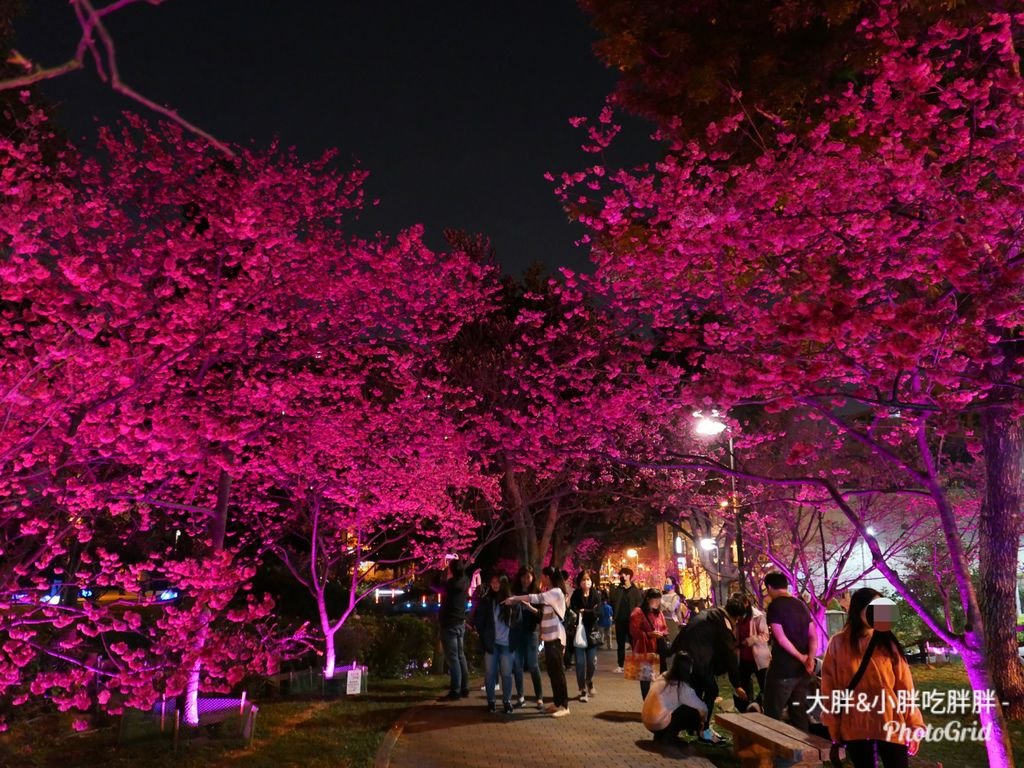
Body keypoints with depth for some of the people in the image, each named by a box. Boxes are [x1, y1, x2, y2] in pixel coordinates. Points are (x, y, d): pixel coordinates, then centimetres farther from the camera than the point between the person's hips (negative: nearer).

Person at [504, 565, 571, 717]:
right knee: (552, 671, 11)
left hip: (555, 637, -9)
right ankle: (558, 703, 17)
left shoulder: (556, 592, -13)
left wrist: (514, 598, -19)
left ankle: (564, 705, -3)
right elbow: (542, 612, 12)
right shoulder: (549, 593, 18)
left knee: (557, 671, -7)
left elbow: (535, 598, -24)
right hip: (549, 636, 9)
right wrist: (525, 604, 2)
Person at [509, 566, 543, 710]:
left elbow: (542, 615, -5)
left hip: (531, 633, -2)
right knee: (517, 665, 4)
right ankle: (521, 696, 15)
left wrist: (530, 608, -20)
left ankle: (539, 698, 5)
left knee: (533, 666, -2)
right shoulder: (514, 593, 5)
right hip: (516, 633, 2)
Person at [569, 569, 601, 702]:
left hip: (591, 632, 1)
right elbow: (574, 613, -11)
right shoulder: (575, 596, 0)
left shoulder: (596, 595, 3)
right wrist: (590, 613, -21)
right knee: (580, 663, -3)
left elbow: (598, 612, -9)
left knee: (592, 662, 4)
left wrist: (584, 612, -13)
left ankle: (589, 681, 34)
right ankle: (583, 690, 9)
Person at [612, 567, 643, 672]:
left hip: (631, 620, -3)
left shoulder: (636, 590, -2)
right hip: (620, 620, 4)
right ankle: (620, 665, 18)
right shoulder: (618, 590, 8)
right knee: (620, 643, 10)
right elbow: (612, 602, 0)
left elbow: (639, 604, -7)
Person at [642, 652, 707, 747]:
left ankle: (660, 735, 17)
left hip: (648, 722, 7)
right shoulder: (682, 687, -12)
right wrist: (703, 718, 19)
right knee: (693, 713, 4)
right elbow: (702, 708, -3)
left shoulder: (663, 677, 9)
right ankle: (669, 736, 7)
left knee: (682, 707, 22)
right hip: (659, 724, -7)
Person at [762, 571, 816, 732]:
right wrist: (810, 658, -8)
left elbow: (781, 638, -17)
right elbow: (813, 635, 5)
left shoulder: (774, 605, -10)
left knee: (773, 714, 2)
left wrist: (801, 658, -10)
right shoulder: (801, 604, 11)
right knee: (799, 711, 13)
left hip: (782, 668, -7)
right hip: (802, 669, 7)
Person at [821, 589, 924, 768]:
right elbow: (830, 689, 0)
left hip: (890, 725, 1)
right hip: (855, 728, -1)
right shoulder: (838, 643, -2)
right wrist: (834, 734, 0)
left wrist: (913, 726, -4)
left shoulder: (888, 643, 2)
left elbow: (904, 687, 1)